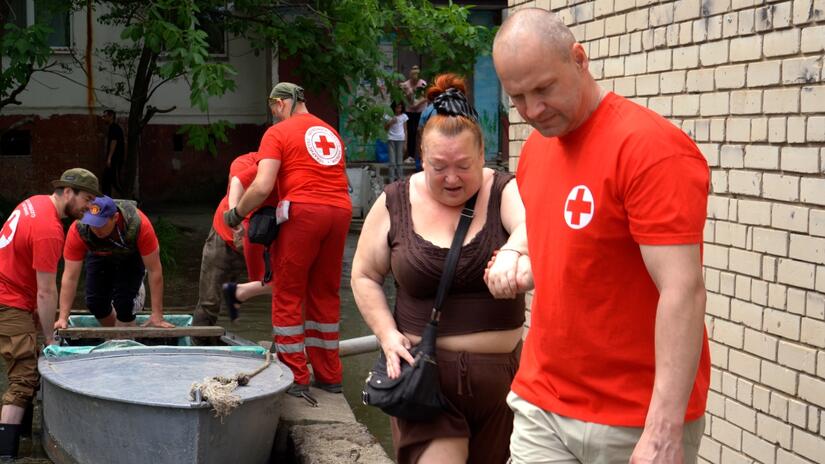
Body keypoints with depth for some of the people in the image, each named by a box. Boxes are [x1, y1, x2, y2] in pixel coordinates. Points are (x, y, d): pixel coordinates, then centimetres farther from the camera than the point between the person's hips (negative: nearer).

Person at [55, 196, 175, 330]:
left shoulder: (138, 224, -42)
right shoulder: (78, 230, -37)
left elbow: (155, 270, -34)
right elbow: (70, 277, -30)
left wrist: (157, 316, -33)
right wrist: (63, 318, -33)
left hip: (132, 255, -2)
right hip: (99, 256, 2)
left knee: (123, 302, -20)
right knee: (94, 301, -5)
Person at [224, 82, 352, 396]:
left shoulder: (278, 133, 2)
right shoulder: (331, 132, 21)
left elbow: (262, 187, -8)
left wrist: (236, 214, 5)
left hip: (302, 212, -6)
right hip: (340, 211, 6)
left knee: (288, 295, 5)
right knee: (326, 293, 15)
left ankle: (295, 378, 5)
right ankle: (329, 376, 21)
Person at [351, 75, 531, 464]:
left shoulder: (505, 193, -5)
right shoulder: (395, 203, 0)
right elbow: (364, 275, 9)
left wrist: (514, 251, -51)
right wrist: (388, 335, -5)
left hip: (501, 370, 1)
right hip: (425, 371, -1)